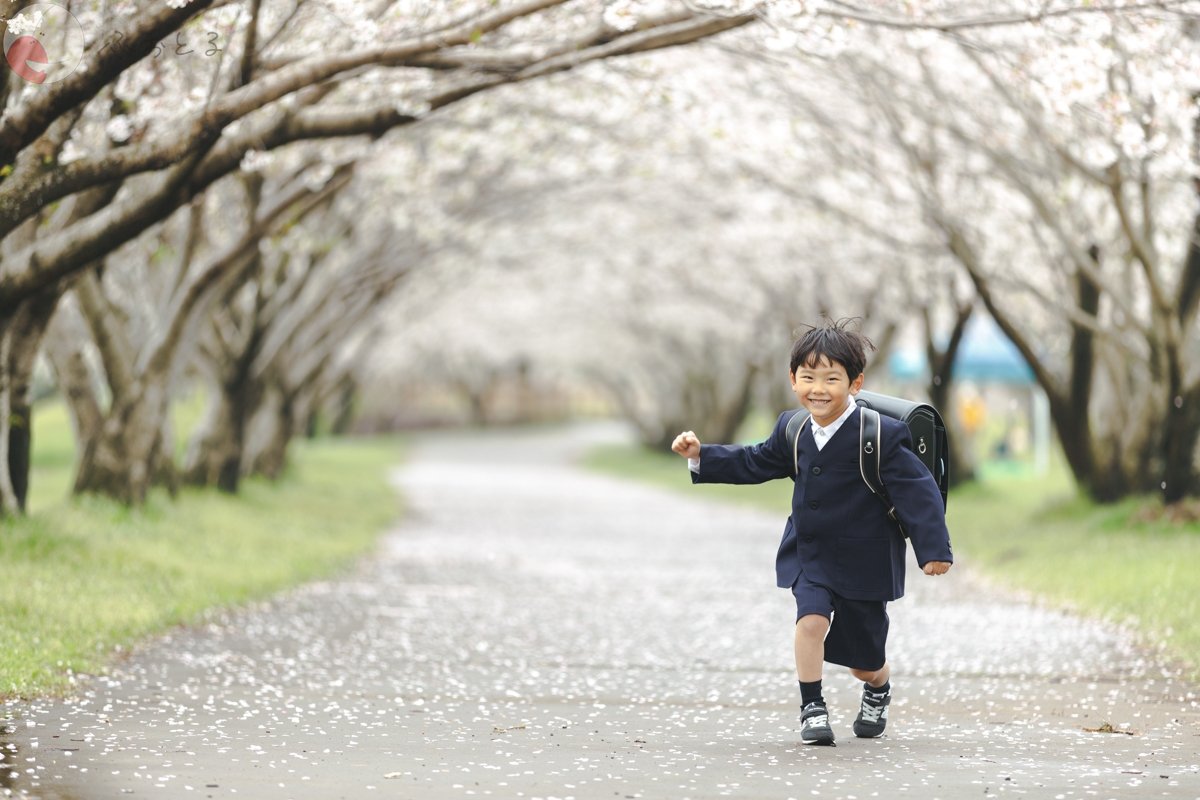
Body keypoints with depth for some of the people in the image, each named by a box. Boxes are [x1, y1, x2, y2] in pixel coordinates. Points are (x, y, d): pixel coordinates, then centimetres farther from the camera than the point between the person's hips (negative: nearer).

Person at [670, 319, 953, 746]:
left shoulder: (882, 435, -19)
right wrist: (701, 456, 3)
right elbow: (753, 463, 13)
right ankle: (812, 709, -8)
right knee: (812, 618, -25)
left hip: (864, 561, -3)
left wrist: (934, 548, -25)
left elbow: (918, 490, -19)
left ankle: (878, 691, 47)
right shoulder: (793, 430, -1)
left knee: (863, 659, 10)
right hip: (809, 555, 3)